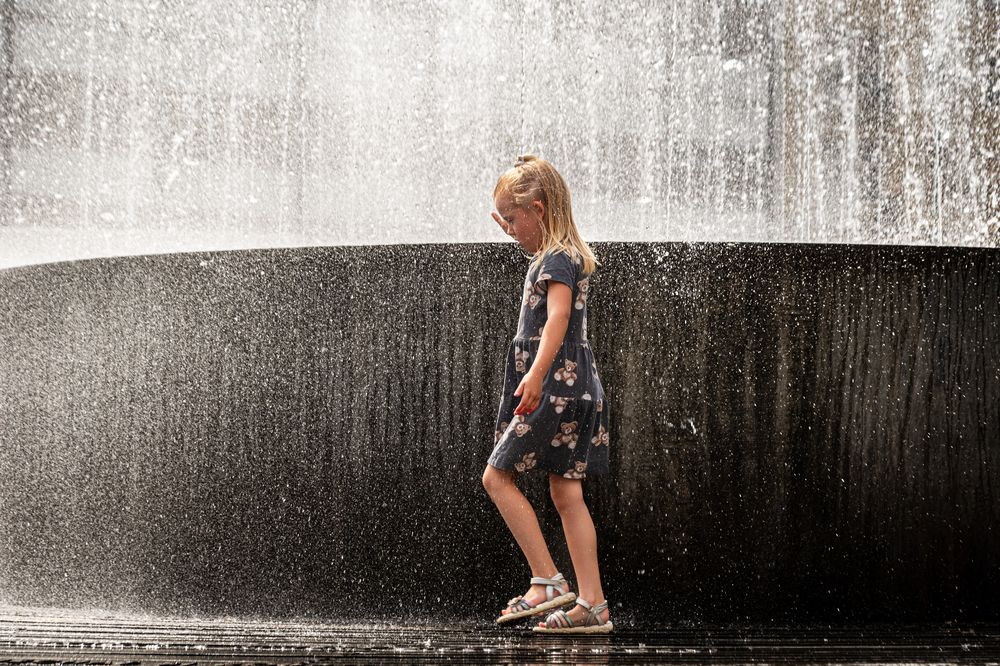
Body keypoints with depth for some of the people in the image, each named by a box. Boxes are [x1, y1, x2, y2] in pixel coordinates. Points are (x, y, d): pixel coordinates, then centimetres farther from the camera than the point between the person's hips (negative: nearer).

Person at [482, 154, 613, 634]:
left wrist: (536, 374, -40)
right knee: (566, 493, 6)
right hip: (575, 387, 10)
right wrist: (516, 231, 53)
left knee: (497, 476, -5)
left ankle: (547, 581, -8)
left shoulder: (558, 258, -12)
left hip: (556, 382, -10)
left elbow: (558, 314, -29)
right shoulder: (558, 253, 17)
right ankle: (592, 605, 3)